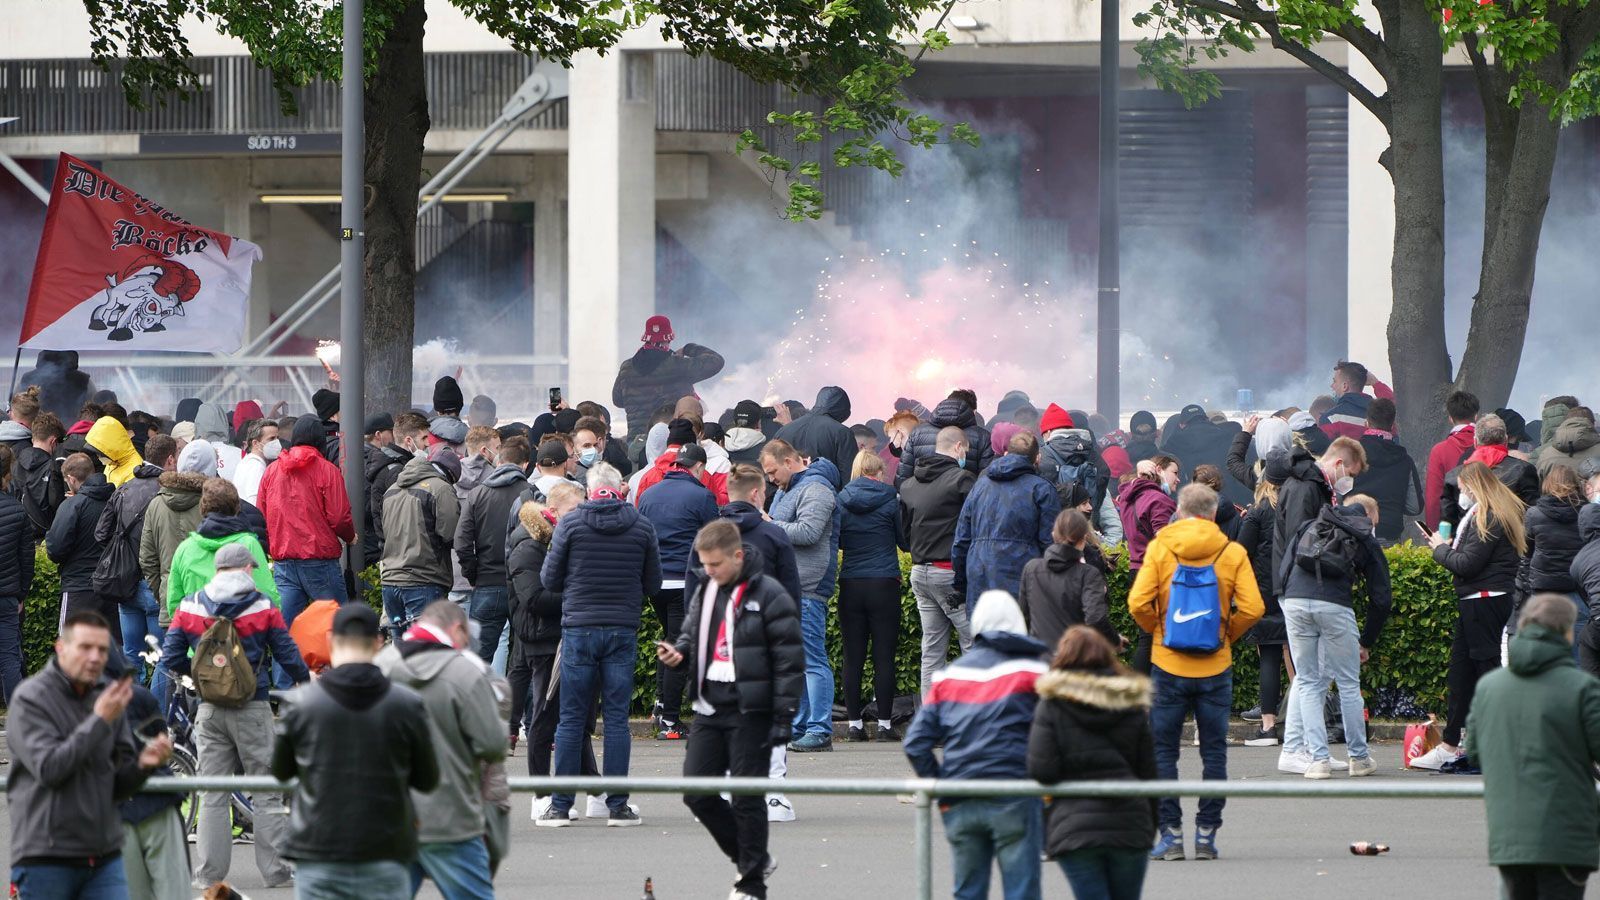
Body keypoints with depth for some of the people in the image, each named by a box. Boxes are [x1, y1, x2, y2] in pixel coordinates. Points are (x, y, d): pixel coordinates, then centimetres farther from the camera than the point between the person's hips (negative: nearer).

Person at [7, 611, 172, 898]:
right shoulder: (30, 699, -6)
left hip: (105, 856, 4)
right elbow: (48, 769, -19)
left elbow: (120, 783, 12)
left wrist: (143, 764, -10)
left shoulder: (108, 696, 9)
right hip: (46, 860, -4)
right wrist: (99, 721, -19)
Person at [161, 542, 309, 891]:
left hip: (210, 710, 2)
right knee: (267, 792, 6)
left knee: (212, 794, 8)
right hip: (252, 710, -2)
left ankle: (208, 874, 6)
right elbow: (286, 653, 0)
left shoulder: (190, 607, 2)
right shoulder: (262, 607, -5)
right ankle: (275, 870, 5)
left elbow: (171, 659, 0)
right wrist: (305, 679, 21)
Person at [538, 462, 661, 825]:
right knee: (617, 718, 4)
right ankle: (618, 806, 3)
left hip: (578, 629, -1)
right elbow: (653, 583, 7)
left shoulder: (570, 523, -3)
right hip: (623, 629, 1)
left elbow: (549, 579, 1)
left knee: (571, 718, 4)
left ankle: (560, 805, 4)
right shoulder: (641, 526, 1)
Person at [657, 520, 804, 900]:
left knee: (746, 799, -4)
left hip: (750, 713, -7)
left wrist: (783, 718, -14)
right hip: (711, 709, 7)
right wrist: (678, 652, -1)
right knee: (697, 793, 4)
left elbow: (790, 660, -11)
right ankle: (752, 859, 21)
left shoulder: (768, 595, -11)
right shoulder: (704, 591, 11)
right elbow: (692, 634, 24)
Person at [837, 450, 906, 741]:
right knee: (884, 656, 1)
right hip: (884, 584, -2)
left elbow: (837, 541, 12)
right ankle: (884, 723, 1)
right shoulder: (889, 500, -5)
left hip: (851, 586, 2)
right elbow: (905, 540, 3)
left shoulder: (841, 501, 1)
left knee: (853, 657, 6)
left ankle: (854, 723, 6)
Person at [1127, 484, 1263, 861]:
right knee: (1214, 752, 9)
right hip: (1215, 667, 1)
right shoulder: (1233, 553, -2)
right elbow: (1252, 608, -8)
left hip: (1168, 665, -1)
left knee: (1163, 751, 7)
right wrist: (1225, 635, 8)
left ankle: (1170, 833, 3)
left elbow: (1138, 603, -11)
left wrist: (1158, 632, 8)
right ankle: (1206, 834, 8)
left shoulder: (1159, 548, -4)